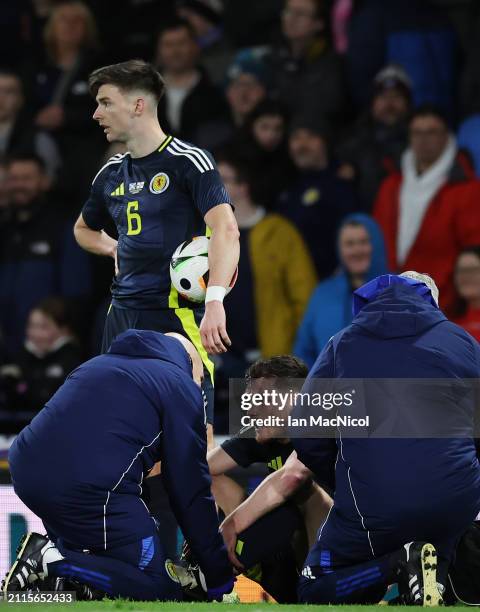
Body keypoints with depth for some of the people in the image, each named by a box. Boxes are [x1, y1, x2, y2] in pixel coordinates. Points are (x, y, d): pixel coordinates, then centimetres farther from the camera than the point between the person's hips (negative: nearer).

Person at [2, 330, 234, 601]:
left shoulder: (98, 365, 30)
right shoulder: (182, 387, 9)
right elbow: (192, 489, 6)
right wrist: (221, 578, 12)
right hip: (89, 488, -8)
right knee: (162, 592, 1)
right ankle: (53, 561, -12)